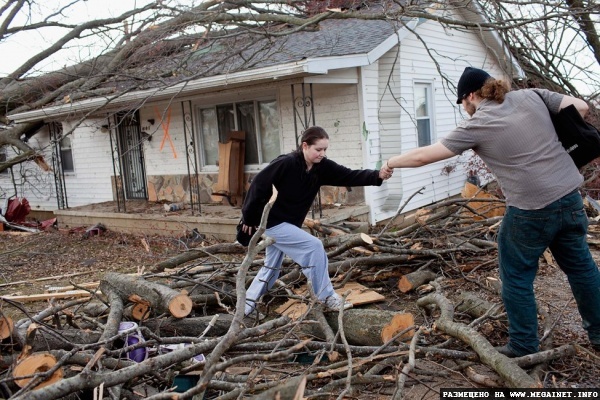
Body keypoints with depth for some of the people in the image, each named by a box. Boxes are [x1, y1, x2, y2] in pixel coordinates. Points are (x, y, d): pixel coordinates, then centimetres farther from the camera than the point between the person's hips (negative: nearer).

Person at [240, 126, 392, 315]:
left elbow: (349, 176, -16)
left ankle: (245, 306, 32)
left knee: (272, 268, 18)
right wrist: (249, 218, -15)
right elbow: (258, 186, -21)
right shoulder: (285, 164, -27)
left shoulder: (322, 167, -8)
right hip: (271, 222, -8)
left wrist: (378, 175, -32)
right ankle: (326, 297, -4)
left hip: (288, 224, 8)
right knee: (314, 246, -17)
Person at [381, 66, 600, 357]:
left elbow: (423, 156, -4)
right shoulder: (532, 96, 5)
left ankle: (523, 347, 20)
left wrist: (391, 163, 11)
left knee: (517, 278, 11)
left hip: (530, 210, -6)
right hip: (570, 197, 6)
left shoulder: (476, 125, -7)